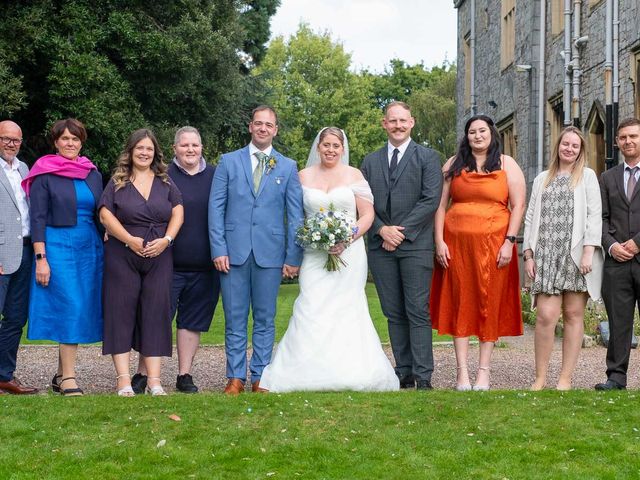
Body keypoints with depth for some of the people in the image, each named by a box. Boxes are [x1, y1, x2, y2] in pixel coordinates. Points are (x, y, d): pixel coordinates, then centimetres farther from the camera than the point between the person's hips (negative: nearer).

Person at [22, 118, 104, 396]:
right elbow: (37, 218, -5)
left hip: (90, 248, 5)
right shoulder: (44, 175, -1)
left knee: (84, 311, 4)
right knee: (71, 310, -12)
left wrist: (104, 252, 10)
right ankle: (68, 379, -7)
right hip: (58, 246, -5)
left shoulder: (93, 175, 13)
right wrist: (40, 258, -12)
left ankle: (61, 376, 15)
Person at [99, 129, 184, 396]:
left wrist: (166, 239, -9)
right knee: (122, 312, -3)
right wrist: (130, 239, -15)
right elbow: (106, 215, -4)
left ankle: (154, 380, -1)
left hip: (159, 257, 2)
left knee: (156, 313, -1)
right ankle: (123, 380, -3)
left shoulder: (165, 183, 11)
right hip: (122, 256, -2)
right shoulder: (118, 182, 4)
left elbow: (177, 212, 7)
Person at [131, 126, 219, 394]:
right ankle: (142, 375, 7)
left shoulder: (215, 177, 9)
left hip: (204, 266, 3)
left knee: (192, 321, 9)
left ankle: (184, 375, 17)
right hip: (168, 262, -3)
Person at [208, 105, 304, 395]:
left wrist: (294, 257, -1)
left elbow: (295, 215, 5)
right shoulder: (228, 162, 7)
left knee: (265, 319, 5)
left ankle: (260, 377, 12)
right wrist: (218, 249, -6)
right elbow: (216, 207, 3)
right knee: (235, 319, 3)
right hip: (233, 251, 0)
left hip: (270, 254, 0)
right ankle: (235, 377, 10)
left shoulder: (288, 167, 9)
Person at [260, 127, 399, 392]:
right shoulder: (304, 176, 10)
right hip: (314, 254, 1)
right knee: (312, 309, -10)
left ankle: (349, 375, 3)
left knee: (346, 309, -3)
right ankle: (311, 374, -7)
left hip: (348, 253, -1)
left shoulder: (354, 175, 6)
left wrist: (348, 239, -11)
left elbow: (368, 215, 3)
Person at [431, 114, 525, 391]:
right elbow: (441, 204, 7)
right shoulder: (453, 165, 11)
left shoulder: (507, 165, 7)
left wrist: (509, 242, -9)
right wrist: (439, 241, -3)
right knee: (460, 303, 0)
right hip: (456, 243, 1)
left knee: (490, 304, 1)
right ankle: (462, 371, 3)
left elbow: (518, 205, 1)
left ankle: (484, 372, 7)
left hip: (493, 243, -1)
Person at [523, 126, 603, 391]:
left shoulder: (587, 176, 9)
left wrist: (589, 252, -11)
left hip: (576, 256, -2)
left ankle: (566, 379, 4)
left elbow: (595, 215, 0)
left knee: (573, 314, 0)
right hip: (547, 256, 2)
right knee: (546, 315, -10)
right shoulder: (542, 179, 19)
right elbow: (531, 218, 16)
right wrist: (528, 254, 6)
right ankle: (540, 378, -2)